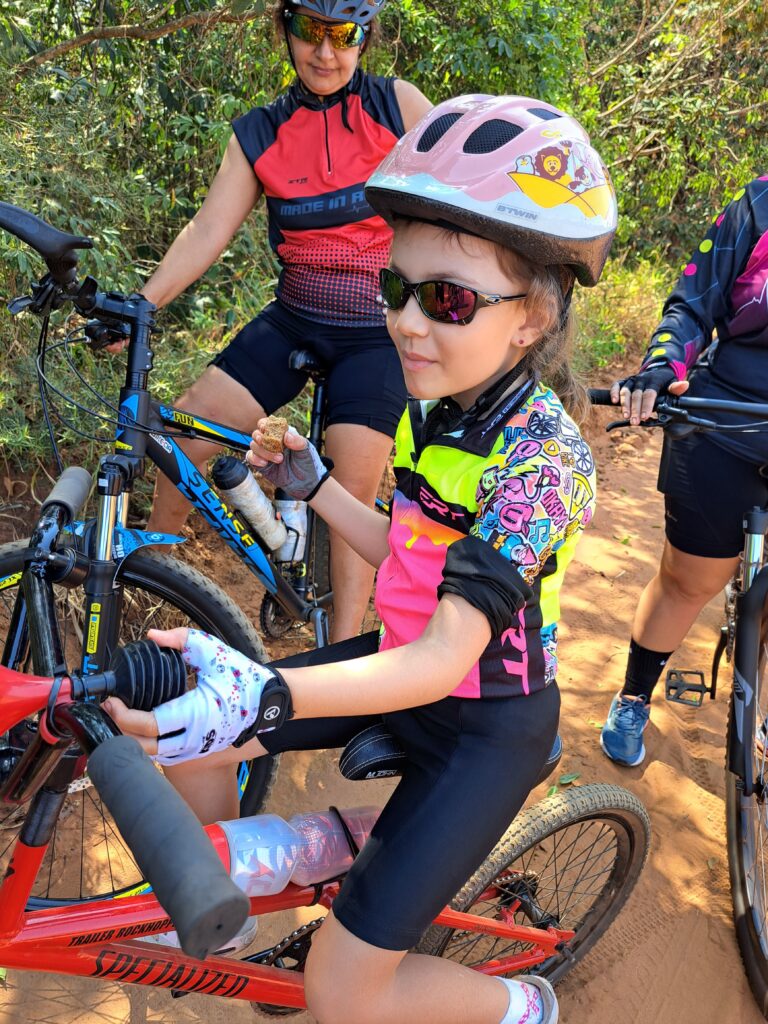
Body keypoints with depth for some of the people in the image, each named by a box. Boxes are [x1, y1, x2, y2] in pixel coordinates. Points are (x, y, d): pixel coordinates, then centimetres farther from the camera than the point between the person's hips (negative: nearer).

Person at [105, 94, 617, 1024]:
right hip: (404, 667, 7)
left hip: (488, 720, -7)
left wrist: (268, 696, -50)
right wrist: (311, 484, 0)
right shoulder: (437, 407, -4)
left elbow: (449, 654, -35)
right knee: (193, 741, 3)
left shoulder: (539, 452, -28)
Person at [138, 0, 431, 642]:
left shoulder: (398, 105, -3)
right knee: (184, 433, -8)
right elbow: (208, 231, -6)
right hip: (294, 323, 3)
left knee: (353, 494, -10)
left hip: (377, 333, -2)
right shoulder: (258, 135, 2)